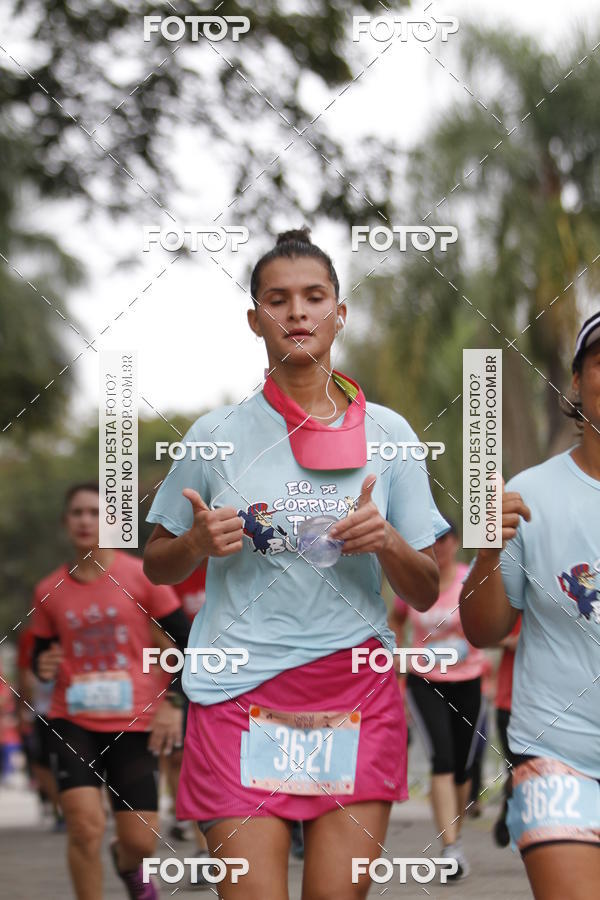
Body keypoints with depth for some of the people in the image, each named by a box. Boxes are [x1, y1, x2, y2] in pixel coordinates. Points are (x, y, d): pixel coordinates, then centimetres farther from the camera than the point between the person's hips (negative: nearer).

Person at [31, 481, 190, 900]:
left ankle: (128, 863, 38)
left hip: (134, 724, -1)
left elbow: (187, 641, 0)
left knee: (141, 841, -1)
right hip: (73, 722, 1)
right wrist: (43, 666, -7)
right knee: (85, 825, -19)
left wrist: (172, 702, -9)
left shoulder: (140, 576, -3)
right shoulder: (50, 591, 4)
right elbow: (42, 655, 16)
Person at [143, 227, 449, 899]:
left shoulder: (387, 434, 7)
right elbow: (156, 568, 15)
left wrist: (386, 542, -12)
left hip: (356, 691, 1)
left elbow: (424, 594, 9)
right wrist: (198, 542, -7)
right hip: (240, 691, -1)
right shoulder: (216, 436, 5)